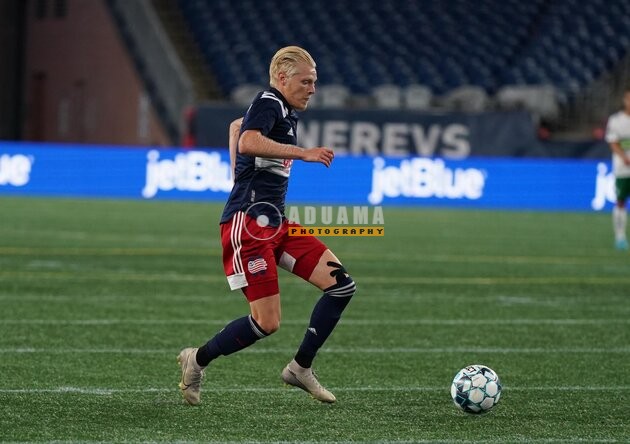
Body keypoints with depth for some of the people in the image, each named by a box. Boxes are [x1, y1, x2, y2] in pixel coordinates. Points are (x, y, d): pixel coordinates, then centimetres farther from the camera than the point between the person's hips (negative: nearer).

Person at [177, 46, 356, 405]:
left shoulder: (285, 111, 18)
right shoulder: (269, 103, -10)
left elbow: (237, 126, 38)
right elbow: (247, 143, -31)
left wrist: (241, 175, 33)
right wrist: (302, 153, -30)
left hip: (275, 224, 10)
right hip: (248, 224, -10)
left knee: (342, 285, -1)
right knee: (267, 323, -11)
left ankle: (301, 368, 8)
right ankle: (197, 361, 11)